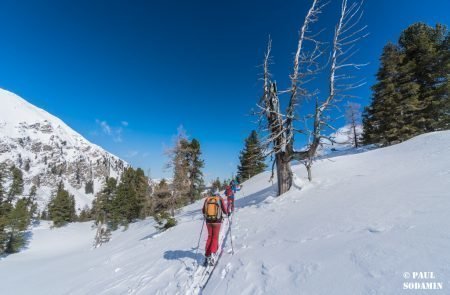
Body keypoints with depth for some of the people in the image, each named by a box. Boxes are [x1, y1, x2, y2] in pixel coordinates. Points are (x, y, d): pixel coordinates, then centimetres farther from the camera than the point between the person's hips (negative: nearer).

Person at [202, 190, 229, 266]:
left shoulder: (207, 199, 3)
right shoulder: (220, 199, -4)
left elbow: (203, 211, 10)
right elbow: (225, 210, -5)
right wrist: (227, 213, 18)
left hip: (208, 221, 3)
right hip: (217, 221, -2)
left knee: (209, 237, 17)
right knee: (215, 237, 8)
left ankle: (207, 255, 12)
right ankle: (212, 253, -10)